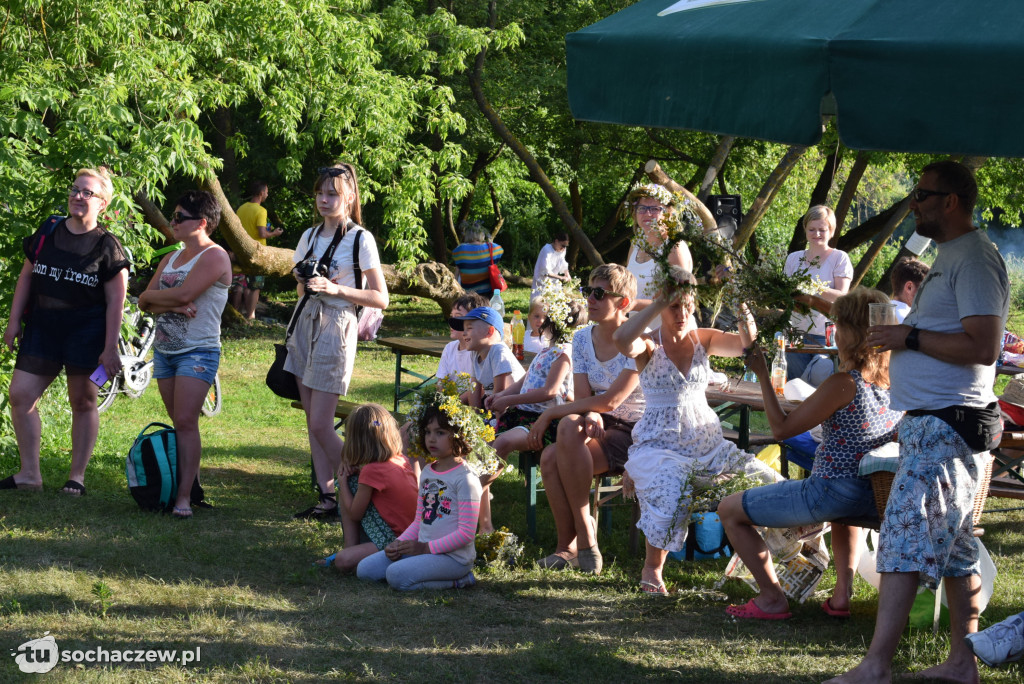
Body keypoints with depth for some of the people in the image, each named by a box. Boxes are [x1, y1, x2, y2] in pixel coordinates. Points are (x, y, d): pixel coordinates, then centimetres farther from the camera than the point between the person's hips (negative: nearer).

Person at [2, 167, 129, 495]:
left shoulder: (107, 247, -5)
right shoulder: (46, 233, 7)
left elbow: (115, 301, -6)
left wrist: (110, 348, -11)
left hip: (87, 332, -4)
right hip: (42, 328, 4)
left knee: (83, 402, 4)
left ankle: (77, 476, 13)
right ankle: (30, 473, 6)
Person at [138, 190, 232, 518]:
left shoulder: (214, 257, -8)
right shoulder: (170, 259, 17)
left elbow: (183, 294, -21)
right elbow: (145, 303, 8)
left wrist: (152, 296, -3)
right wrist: (172, 305, -12)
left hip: (198, 352, -8)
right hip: (164, 349, 8)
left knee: (186, 422, -14)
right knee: (178, 424, 8)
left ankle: (184, 496, -15)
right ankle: (191, 482, 13)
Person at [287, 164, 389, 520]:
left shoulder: (360, 239, -7)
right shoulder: (310, 236, 12)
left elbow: (380, 298, -8)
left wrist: (335, 289, -17)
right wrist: (303, 282, 0)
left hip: (337, 327, -7)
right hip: (308, 323, 7)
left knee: (320, 424, -10)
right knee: (312, 421, 4)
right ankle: (327, 496, 8)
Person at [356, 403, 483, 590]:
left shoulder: (465, 478, -13)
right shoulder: (427, 473, 14)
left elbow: (466, 533, -17)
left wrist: (426, 547, -17)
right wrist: (399, 543, 2)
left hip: (453, 556, -9)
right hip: (422, 550, 9)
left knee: (396, 575, -28)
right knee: (365, 569, 1)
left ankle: (456, 582, -8)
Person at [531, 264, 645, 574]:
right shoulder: (583, 339, 6)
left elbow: (611, 401, -21)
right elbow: (583, 398, 0)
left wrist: (551, 413, -19)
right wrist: (591, 415, -26)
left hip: (635, 433, -6)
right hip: (600, 430, 6)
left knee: (568, 429, -32)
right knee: (550, 458, -25)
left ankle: (585, 534, -21)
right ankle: (569, 546, -11)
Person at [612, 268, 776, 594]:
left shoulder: (703, 339, 7)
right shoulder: (649, 347, -5)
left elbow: (746, 345, -7)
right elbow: (622, 341, -29)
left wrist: (745, 319, -26)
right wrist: (657, 305, -25)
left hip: (706, 441, 5)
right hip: (660, 444, -5)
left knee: (765, 481, -12)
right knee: (671, 502, -33)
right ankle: (652, 567, -6)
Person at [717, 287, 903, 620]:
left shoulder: (843, 384, -20)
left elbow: (781, 429, -14)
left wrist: (762, 375, -6)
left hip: (831, 490, -8)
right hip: (875, 498, 8)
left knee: (729, 510, 7)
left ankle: (772, 599, 9)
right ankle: (842, 594, 35)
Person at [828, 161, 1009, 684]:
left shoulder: (975, 258, -13)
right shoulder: (949, 257, 19)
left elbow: (982, 347, -22)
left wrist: (909, 337, -15)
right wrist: (901, 336, 12)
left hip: (946, 427, -11)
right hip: (934, 425, 11)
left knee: (903, 541, -13)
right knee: (952, 547, 12)